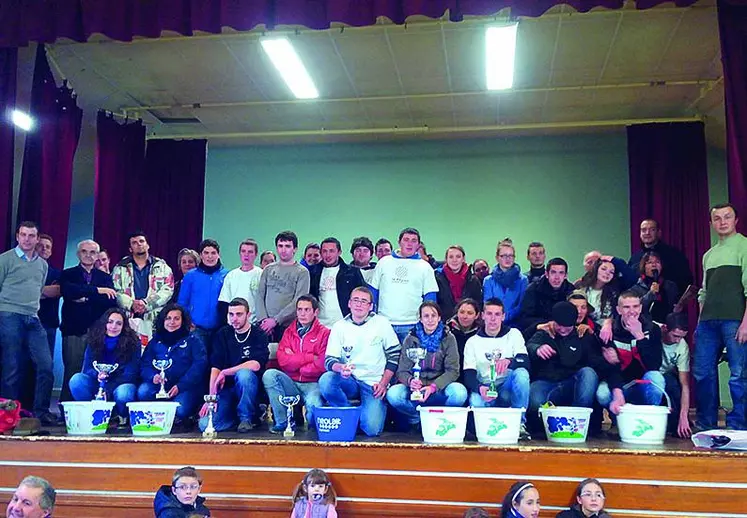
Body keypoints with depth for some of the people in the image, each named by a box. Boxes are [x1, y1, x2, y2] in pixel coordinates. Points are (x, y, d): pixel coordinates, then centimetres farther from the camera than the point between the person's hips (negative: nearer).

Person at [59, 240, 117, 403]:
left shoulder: (105, 277, 16)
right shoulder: (68, 274, 10)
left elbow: (112, 301, 1)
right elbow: (67, 291, -12)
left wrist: (85, 298, -9)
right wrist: (97, 290, -16)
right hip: (74, 330, -1)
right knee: (72, 371, -2)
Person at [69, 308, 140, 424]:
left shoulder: (132, 343, -7)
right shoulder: (95, 341, 2)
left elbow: (130, 373, -12)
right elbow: (87, 369, -1)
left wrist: (106, 390, -25)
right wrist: (97, 375, -26)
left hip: (121, 384, -3)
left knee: (123, 394, -38)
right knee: (76, 379, -25)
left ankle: (122, 417, -3)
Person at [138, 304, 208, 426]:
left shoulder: (193, 340, 8)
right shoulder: (155, 341, 18)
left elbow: (199, 365, -5)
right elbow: (145, 364, 9)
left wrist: (180, 386, -17)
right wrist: (153, 376, -16)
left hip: (186, 387, -3)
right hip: (159, 386, 3)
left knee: (180, 410, -31)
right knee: (143, 392, -28)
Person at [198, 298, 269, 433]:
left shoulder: (258, 335, -4)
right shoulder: (223, 334, 7)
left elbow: (256, 365, -19)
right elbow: (215, 367, -1)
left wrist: (225, 372, -14)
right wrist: (211, 396, -12)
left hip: (248, 386, -2)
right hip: (226, 388, 2)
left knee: (244, 374, -37)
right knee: (205, 425, -21)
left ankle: (246, 418, -13)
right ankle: (234, 416, 11)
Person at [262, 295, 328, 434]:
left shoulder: (324, 333, 0)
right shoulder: (289, 331, 13)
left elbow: (321, 365, -11)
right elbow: (282, 360, -3)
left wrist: (295, 361, -3)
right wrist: (310, 357, -9)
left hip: (312, 384, -4)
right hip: (290, 384, 4)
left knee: (313, 404, -34)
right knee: (269, 374, -23)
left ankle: (313, 423, 6)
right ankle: (282, 422, -15)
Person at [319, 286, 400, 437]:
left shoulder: (381, 323, 0)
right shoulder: (339, 327, 3)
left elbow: (394, 355, 3)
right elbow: (329, 360, -2)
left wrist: (383, 383, -7)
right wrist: (341, 368, -26)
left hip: (374, 384, -2)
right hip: (349, 382, 3)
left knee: (372, 429, -23)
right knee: (325, 380, -31)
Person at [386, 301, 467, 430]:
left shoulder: (448, 338, 2)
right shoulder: (411, 339, 3)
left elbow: (453, 370, -4)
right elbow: (402, 371, -1)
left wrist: (433, 387, -21)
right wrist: (410, 381, -25)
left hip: (439, 388, 0)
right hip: (415, 389, 0)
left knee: (460, 393, -33)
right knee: (393, 394, -30)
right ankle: (417, 419, -5)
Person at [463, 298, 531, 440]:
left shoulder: (513, 334, 6)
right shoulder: (473, 342, 7)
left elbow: (525, 362, -9)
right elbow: (469, 375, -2)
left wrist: (509, 361, -34)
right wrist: (479, 388, -26)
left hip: (508, 387, 1)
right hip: (484, 389, -1)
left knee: (521, 373, -32)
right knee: (475, 402, -36)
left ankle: (520, 422, -16)